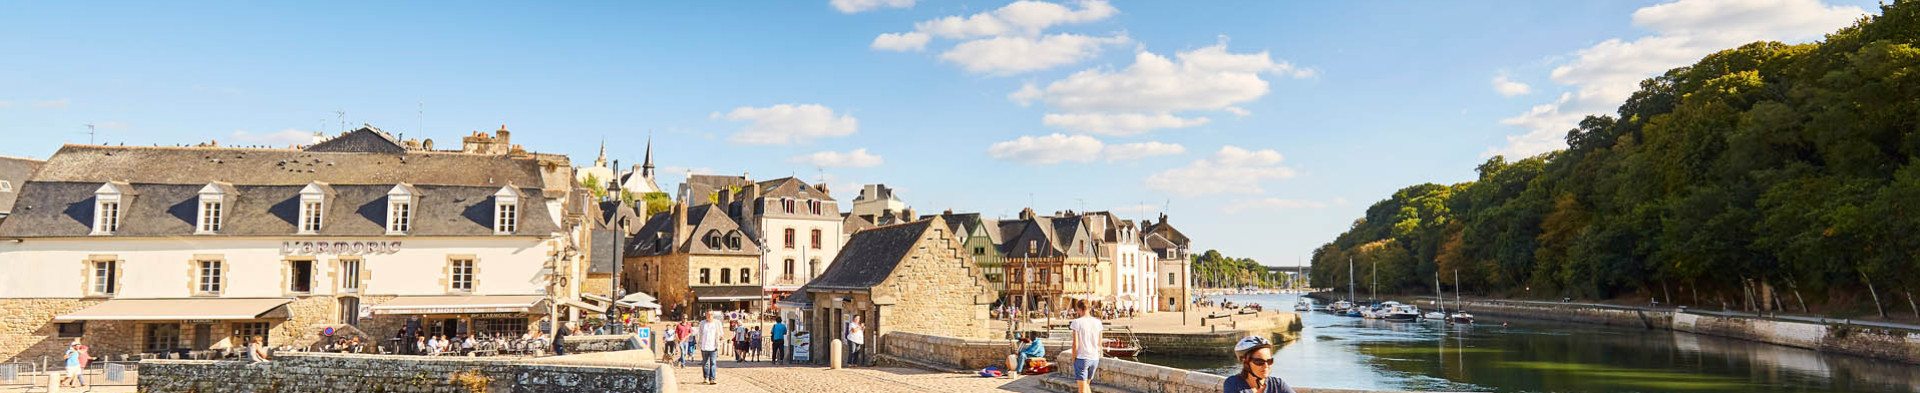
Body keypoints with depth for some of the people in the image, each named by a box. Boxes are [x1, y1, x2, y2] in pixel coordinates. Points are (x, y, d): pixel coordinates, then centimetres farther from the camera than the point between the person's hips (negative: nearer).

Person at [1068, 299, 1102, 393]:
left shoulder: (1077, 322, -11)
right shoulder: (1097, 322, 2)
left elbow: (1075, 344, -12)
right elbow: (1099, 344, 8)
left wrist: (1073, 359, 0)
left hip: (1081, 358, -5)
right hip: (1094, 358, 5)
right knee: (1086, 384, 24)